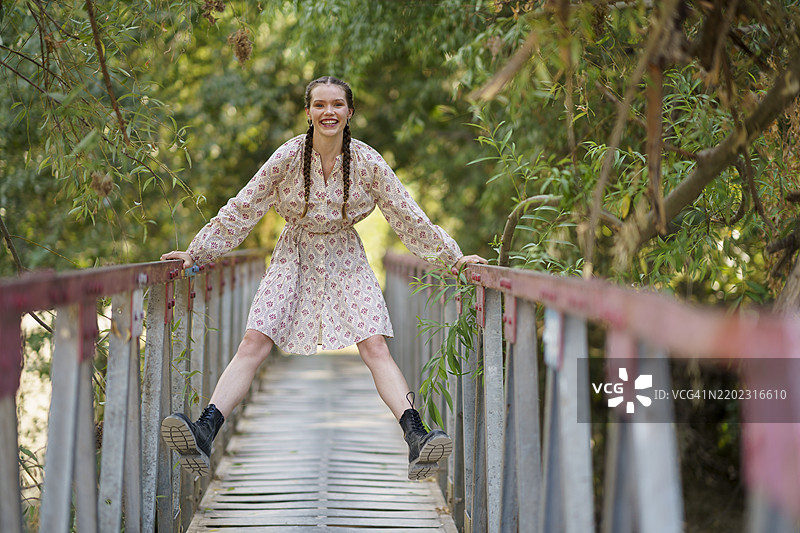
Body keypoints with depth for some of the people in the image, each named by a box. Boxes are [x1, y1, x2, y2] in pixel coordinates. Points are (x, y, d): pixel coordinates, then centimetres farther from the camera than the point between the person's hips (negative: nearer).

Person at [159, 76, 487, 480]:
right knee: (254, 343, -16)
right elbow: (241, 209, -3)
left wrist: (452, 256, 2)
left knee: (375, 345, -17)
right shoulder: (289, 156, -10)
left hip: (345, 261, 0)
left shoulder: (368, 163, -9)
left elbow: (408, 216, 0)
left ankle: (416, 439, -27)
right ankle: (204, 433, -28)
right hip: (294, 259, 0)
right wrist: (197, 252, -1)